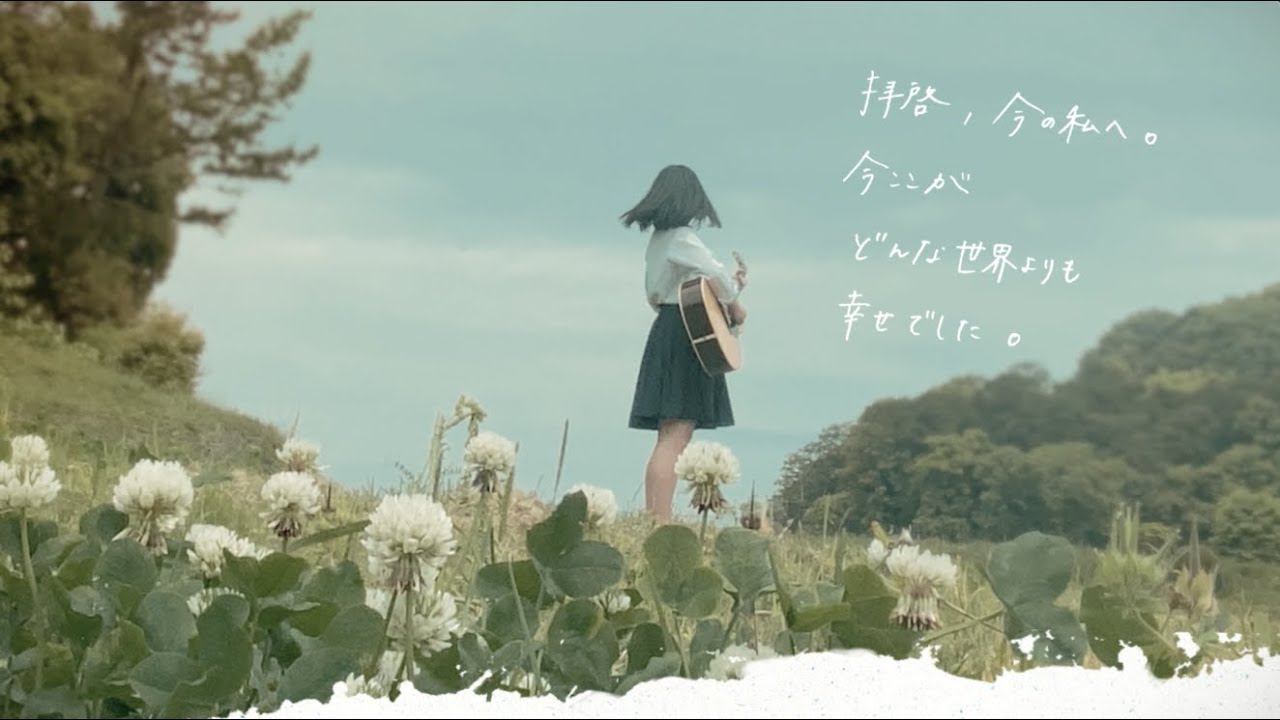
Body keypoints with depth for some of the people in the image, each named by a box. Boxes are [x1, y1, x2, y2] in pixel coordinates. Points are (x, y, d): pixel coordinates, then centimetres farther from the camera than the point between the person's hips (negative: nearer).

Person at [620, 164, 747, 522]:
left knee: (668, 438, 12)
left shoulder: (658, 240, 16)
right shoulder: (682, 238, -11)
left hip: (666, 332, 9)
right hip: (686, 337, -9)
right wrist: (735, 305, -7)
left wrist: (729, 285, 19)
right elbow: (716, 274, -25)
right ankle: (661, 529, -20)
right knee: (675, 437, -14)